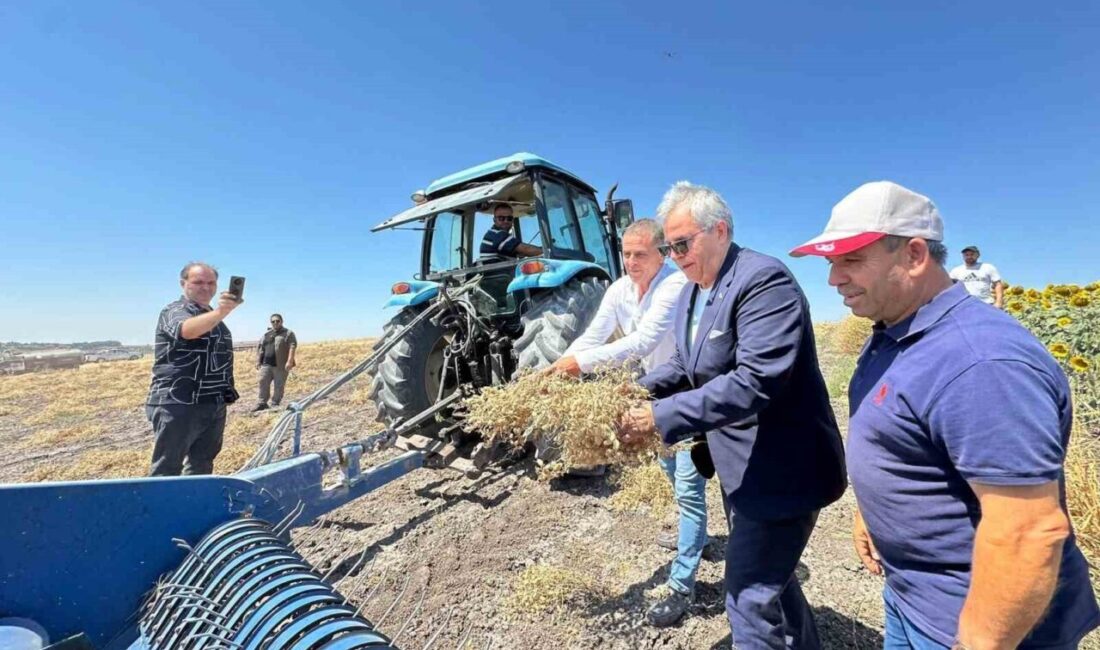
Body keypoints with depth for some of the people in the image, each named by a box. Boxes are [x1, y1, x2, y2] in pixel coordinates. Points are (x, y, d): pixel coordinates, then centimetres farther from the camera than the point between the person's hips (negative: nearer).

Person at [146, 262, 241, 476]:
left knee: (202, 468, 16)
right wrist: (220, 313, -51)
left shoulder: (213, 317, 18)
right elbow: (187, 330, -34)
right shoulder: (174, 311, -8)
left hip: (214, 405, 8)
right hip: (178, 404, -8)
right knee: (166, 470, -3)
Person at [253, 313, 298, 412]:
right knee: (263, 382, 0)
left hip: (281, 366, -5)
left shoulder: (288, 333, 0)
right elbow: (259, 347, 23)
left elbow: (292, 347, -11)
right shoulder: (266, 334, 19)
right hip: (266, 364, 5)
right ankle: (262, 403, 8)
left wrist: (289, 361, -21)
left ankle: (275, 405, 7)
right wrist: (258, 361, 14)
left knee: (279, 386, -1)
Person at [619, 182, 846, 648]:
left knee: (751, 597, 0)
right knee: (769, 577, 27)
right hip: (739, 463, 10)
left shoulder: (764, 280, -22)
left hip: (779, 467, -9)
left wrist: (659, 418, -33)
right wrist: (642, 390, -7)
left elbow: (754, 381, -32)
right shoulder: (691, 291, 7)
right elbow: (685, 364, 12)